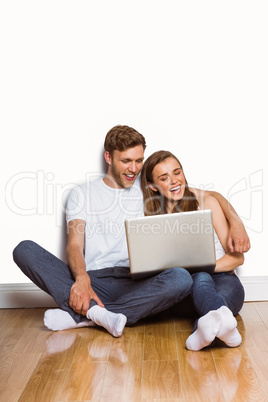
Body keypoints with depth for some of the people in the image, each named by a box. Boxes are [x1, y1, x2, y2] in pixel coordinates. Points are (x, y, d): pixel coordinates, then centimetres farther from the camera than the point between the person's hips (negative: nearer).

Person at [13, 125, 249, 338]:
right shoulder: (83, 193, 13)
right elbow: (75, 245, 0)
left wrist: (235, 222, -6)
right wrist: (81, 279, -22)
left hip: (133, 285, 0)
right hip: (92, 282, 0)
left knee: (181, 279, -32)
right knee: (25, 250, -21)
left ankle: (80, 316, -28)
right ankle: (95, 312, -34)